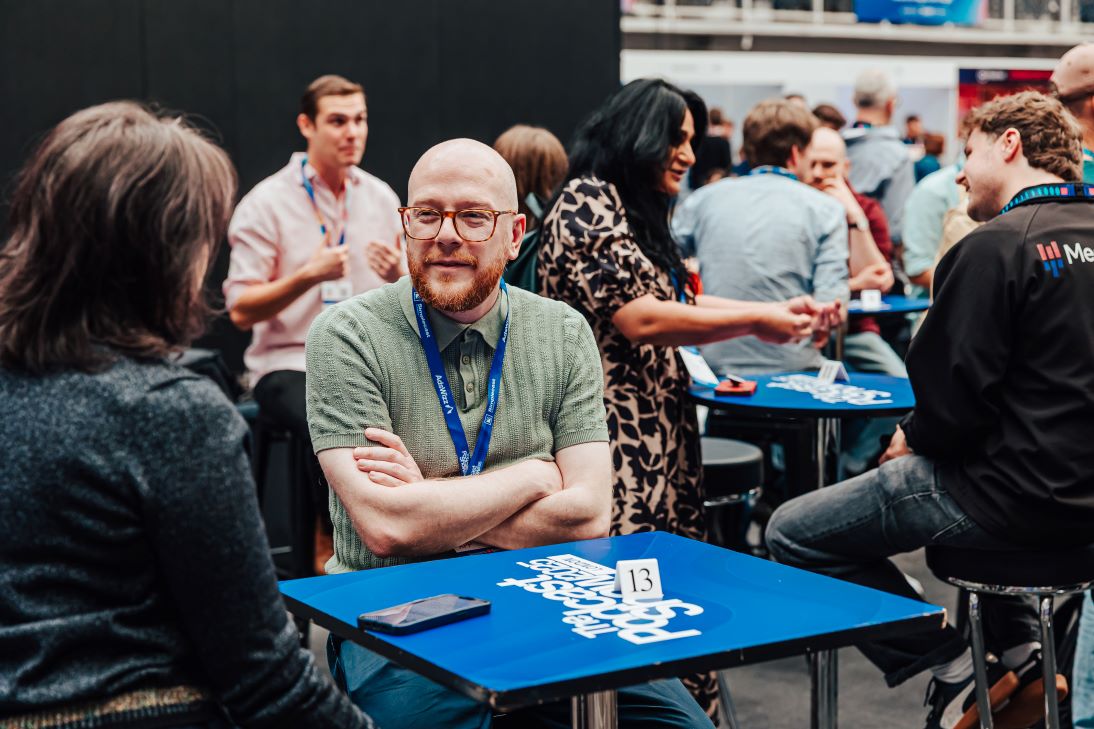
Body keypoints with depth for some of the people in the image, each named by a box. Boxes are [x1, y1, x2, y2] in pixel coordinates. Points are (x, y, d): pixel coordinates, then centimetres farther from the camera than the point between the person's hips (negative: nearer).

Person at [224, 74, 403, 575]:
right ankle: (330, 544, -9)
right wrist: (309, 275, -20)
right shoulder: (266, 204, -4)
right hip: (290, 364, -4)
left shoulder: (380, 197, 9)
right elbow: (241, 311, -8)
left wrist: (397, 276, -11)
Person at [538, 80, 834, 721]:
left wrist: (778, 310, 12)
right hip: (616, 438, -9)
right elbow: (639, 320, -17)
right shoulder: (589, 203, -10)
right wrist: (756, 322, -12)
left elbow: (682, 301, 23)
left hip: (660, 434, 9)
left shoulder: (641, 210, 20)